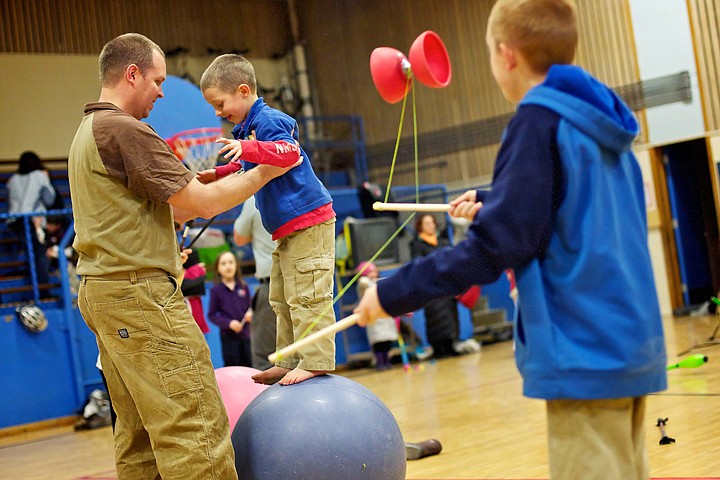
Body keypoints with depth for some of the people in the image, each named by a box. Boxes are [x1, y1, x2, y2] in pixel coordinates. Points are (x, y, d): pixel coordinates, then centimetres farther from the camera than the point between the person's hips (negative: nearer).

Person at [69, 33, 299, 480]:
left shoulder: (88, 132, 19)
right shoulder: (124, 129, -12)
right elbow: (203, 203, -12)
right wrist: (264, 173, 0)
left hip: (101, 292, 11)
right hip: (139, 292, -11)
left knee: (139, 435, 12)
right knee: (196, 429, -11)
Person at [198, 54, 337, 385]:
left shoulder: (269, 120, -13)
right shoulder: (247, 128, 18)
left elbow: (288, 152, -32)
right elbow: (247, 167, 35)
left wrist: (247, 148, -42)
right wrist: (216, 175, 24)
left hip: (308, 222, -11)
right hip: (287, 229, 11)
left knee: (306, 296, -11)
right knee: (281, 299, 14)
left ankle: (315, 361, -9)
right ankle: (290, 362, 21)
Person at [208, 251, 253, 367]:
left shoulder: (243, 287, 6)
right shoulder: (216, 290, -2)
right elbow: (212, 315, -3)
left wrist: (250, 315, -8)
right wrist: (229, 323, -16)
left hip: (245, 334, 3)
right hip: (228, 336, -3)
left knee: (248, 367, 8)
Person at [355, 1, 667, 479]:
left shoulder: (539, 121, -12)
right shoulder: (601, 122, 14)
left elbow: (496, 244, -16)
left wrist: (394, 292, -12)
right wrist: (491, 205, 23)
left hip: (585, 350, -9)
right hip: (632, 342, 9)